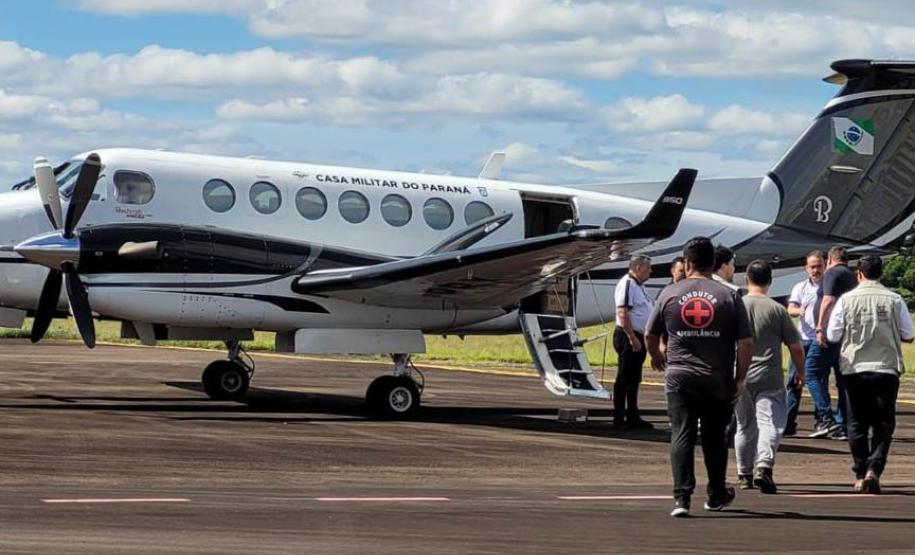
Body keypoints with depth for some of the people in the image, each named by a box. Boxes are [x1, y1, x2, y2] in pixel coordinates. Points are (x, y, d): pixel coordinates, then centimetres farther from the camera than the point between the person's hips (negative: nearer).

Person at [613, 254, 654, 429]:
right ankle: (620, 417, -4)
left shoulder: (637, 285, 17)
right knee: (625, 379, -7)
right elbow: (622, 313, -22)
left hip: (636, 338, 10)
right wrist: (632, 338, -25)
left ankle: (632, 417, 17)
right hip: (628, 337, -10)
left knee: (633, 379, 12)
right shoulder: (627, 284, -14)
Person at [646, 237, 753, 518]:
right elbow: (746, 343, -4)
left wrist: (656, 357, 32)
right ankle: (717, 495, 28)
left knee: (681, 436, -1)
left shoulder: (669, 293, 2)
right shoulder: (729, 296, -1)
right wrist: (740, 378, 6)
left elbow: (651, 335, 12)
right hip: (717, 380, 1)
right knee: (714, 437, 14)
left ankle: (682, 497, -13)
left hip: (678, 376, 0)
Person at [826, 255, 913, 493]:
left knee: (857, 424, 11)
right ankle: (874, 469, -12)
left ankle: (860, 475, 12)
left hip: (854, 368, 0)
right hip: (886, 368, 0)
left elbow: (832, 335, -1)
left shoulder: (846, 300, -4)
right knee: (883, 424, 6)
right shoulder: (894, 300, -3)